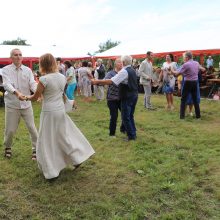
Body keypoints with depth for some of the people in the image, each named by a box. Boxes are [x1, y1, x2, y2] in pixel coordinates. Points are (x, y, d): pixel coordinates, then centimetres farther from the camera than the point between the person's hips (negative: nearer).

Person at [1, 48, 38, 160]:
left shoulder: (28, 70, 3)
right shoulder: (6, 70, -4)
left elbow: (32, 83, -9)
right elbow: (7, 84, -20)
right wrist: (16, 92, -41)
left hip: (26, 104, 2)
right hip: (12, 105, -1)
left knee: (32, 127, 4)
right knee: (10, 130, 7)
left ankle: (36, 148, 20)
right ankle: (7, 147, 34)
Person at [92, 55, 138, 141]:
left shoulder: (124, 71, -19)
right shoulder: (132, 70, 10)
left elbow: (111, 81, -26)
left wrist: (97, 81, -22)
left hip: (127, 97, -9)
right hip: (134, 95, 9)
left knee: (126, 117, 2)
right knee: (130, 116, 20)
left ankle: (131, 135, 9)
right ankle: (133, 133, 28)